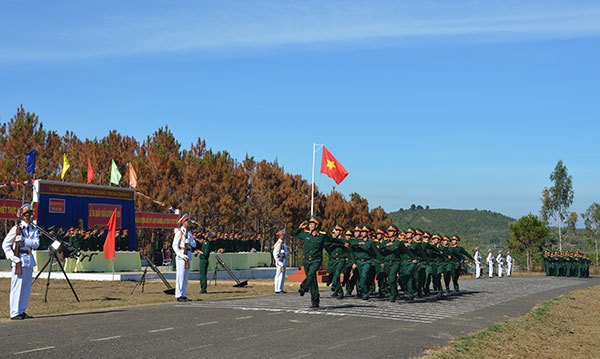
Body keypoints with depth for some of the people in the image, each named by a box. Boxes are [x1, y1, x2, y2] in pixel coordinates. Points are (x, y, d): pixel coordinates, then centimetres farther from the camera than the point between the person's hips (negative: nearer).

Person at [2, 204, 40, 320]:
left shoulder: (34, 230, 12)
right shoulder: (16, 229, -4)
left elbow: (36, 244, -4)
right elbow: (5, 244, -3)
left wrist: (25, 241, -19)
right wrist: (12, 257, -13)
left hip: (29, 260, 6)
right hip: (19, 260, -6)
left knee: (27, 287, 10)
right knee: (17, 286, -6)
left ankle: (22, 311, 19)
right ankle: (15, 313, -1)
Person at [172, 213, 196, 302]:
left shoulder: (189, 233, 17)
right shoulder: (179, 232, -6)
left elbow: (194, 244, 11)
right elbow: (175, 245, -12)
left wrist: (189, 241, -11)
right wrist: (181, 255, -22)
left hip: (187, 256, 8)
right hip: (181, 256, -8)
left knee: (186, 277, 8)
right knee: (180, 276, -8)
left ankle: (183, 295, 13)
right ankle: (179, 296, -6)